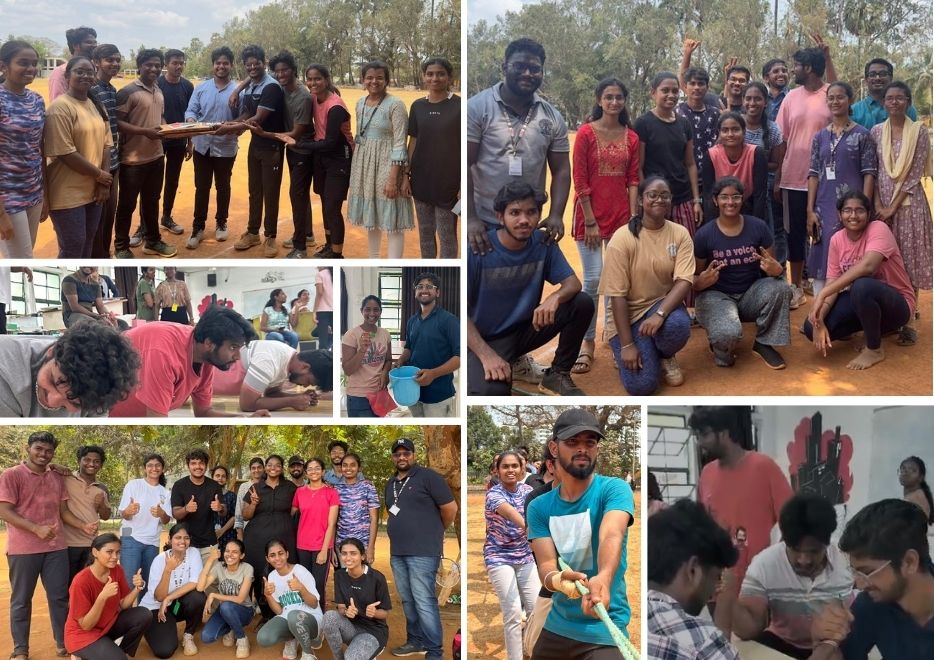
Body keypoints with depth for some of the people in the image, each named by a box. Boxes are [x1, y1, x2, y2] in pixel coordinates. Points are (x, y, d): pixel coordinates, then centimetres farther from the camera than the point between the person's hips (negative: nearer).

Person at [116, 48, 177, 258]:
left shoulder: (159, 92, 11)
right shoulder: (128, 91, -13)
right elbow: (118, 122, -17)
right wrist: (145, 131, -24)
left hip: (156, 156, 7)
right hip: (133, 158, -7)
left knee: (151, 201, 19)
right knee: (127, 204, 4)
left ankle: (152, 240, 31)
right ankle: (121, 246, 15)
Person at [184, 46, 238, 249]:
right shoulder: (201, 88, 3)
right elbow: (191, 110, 0)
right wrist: (190, 119, -23)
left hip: (225, 148, -2)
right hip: (202, 146, 2)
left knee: (222, 187, 13)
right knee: (201, 188, 7)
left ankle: (221, 223, 29)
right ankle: (198, 227, 15)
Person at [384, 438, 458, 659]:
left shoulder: (428, 476, -7)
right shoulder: (390, 483, 15)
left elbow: (450, 508, -7)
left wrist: (435, 532, 6)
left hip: (422, 552, -7)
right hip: (397, 552, 7)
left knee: (424, 602, -9)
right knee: (408, 601, 14)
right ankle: (416, 640, 26)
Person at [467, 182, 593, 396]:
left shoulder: (543, 243, -7)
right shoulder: (477, 250, -19)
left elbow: (573, 283, -6)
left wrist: (555, 297, -31)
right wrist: (486, 355, -29)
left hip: (526, 329, 5)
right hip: (485, 339, -5)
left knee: (582, 303, -15)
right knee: (490, 392, -35)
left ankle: (557, 375, 2)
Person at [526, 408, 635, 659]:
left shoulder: (614, 489, -10)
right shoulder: (539, 507, 2)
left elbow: (612, 536, -29)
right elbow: (545, 563, -9)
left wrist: (603, 579, -50)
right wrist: (558, 580, -34)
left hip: (603, 631, -5)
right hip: (556, 626, 5)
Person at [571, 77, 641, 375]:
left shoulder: (631, 137, 6)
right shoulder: (586, 134, -6)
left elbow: (633, 180, 7)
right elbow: (579, 181, -9)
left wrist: (633, 217, -1)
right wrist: (590, 222, -12)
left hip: (620, 214, 4)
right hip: (591, 213, -4)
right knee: (593, 279, -7)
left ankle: (611, 326, 27)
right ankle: (587, 342, 2)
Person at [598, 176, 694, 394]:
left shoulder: (680, 234, -5)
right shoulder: (622, 239, -14)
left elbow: (684, 281, -14)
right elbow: (617, 295, -15)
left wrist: (660, 314, -33)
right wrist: (627, 344, -19)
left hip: (664, 305, 3)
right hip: (628, 313, -3)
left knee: (678, 325, -35)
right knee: (641, 385, -19)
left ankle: (665, 356, 2)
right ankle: (622, 351, 17)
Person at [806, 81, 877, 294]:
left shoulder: (861, 135, 1)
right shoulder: (820, 137, 11)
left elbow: (869, 174, -2)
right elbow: (813, 174, 9)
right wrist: (810, 211, 1)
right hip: (824, 208, 3)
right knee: (822, 259, 3)